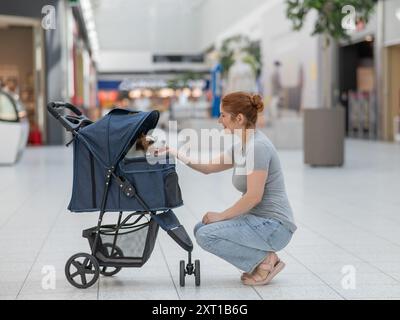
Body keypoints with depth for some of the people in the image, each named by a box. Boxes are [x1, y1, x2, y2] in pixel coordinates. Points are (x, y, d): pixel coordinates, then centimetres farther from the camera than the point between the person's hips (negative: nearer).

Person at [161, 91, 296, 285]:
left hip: (273, 225, -10)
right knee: (201, 229, 11)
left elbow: (254, 196, -23)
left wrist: (221, 216, -12)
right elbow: (209, 167, 21)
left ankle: (264, 260, -4)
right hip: (257, 220, 10)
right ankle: (262, 257, 9)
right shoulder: (242, 146, 10)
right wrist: (176, 154, 12)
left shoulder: (257, 146, -19)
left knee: (206, 235, -17)